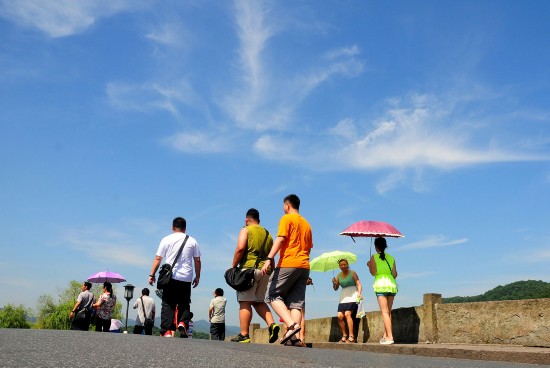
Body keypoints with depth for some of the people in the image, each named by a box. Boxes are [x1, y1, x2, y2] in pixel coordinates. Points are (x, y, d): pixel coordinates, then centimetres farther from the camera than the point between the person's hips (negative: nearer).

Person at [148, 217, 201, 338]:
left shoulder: (166, 239, 6)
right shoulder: (192, 241, 11)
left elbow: (158, 258, 2)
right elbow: (197, 260, 10)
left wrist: (152, 275, 6)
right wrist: (197, 277, 18)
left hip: (170, 278, -1)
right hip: (186, 279, 1)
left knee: (167, 305, 2)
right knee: (184, 304, 11)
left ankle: (167, 331, -6)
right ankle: (182, 323, -12)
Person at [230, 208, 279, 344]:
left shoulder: (246, 230, 2)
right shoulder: (268, 234, 21)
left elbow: (240, 248, -13)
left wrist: (233, 266, -7)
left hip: (249, 268, -6)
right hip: (265, 270, 6)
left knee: (245, 302, -4)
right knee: (259, 301, 16)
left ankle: (244, 335, -5)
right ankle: (272, 324, -4)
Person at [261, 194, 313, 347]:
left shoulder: (287, 218, 0)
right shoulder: (306, 223, 23)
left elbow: (280, 238, -13)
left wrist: (269, 258, -19)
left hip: (288, 264, -7)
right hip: (304, 266, 7)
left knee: (273, 295, 0)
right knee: (296, 302, 3)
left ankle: (291, 325, -19)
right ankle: (294, 337, -10)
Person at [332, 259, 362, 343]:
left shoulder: (352, 273, -1)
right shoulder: (339, 275, 11)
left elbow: (359, 284, -7)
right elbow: (336, 288, 11)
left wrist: (359, 293, -24)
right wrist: (334, 283, -10)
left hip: (352, 297, -5)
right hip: (343, 298, 5)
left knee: (347, 314, -20)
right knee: (340, 316, -6)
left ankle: (351, 337, -18)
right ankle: (344, 336, 7)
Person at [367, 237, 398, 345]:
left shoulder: (374, 257, 1)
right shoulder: (391, 258, 12)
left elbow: (373, 272, -6)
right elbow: (395, 274, 10)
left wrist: (369, 265, 13)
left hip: (381, 284, -5)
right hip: (392, 284, 5)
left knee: (385, 311, -8)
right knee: (388, 312, 11)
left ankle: (390, 337, -15)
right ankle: (385, 335, 13)